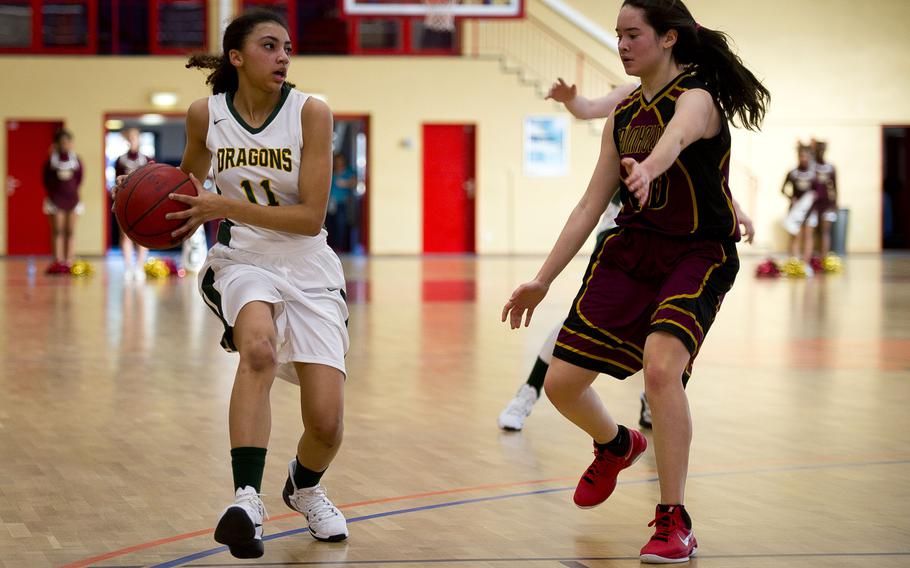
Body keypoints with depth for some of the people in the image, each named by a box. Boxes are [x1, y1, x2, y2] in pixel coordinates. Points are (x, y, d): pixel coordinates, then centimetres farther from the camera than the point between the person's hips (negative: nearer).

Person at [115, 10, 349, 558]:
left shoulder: (311, 112, -13)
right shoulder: (205, 114, -4)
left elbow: (312, 217, -16)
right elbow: (189, 177, 19)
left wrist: (227, 207, -22)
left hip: (308, 267, 0)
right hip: (242, 260, 0)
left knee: (327, 422, -7)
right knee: (258, 347, -36)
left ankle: (305, 487, 30)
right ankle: (247, 500, -39)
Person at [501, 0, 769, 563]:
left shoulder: (696, 98, -13)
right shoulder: (623, 116, 8)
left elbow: (676, 137, -39)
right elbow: (591, 206, 13)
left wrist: (648, 168, -63)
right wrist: (542, 280, 11)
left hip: (697, 256, -7)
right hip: (631, 249, 7)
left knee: (661, 367, -31)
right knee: (561, 382, 1)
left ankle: (675, 523, -15)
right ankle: (616, 445, 38)